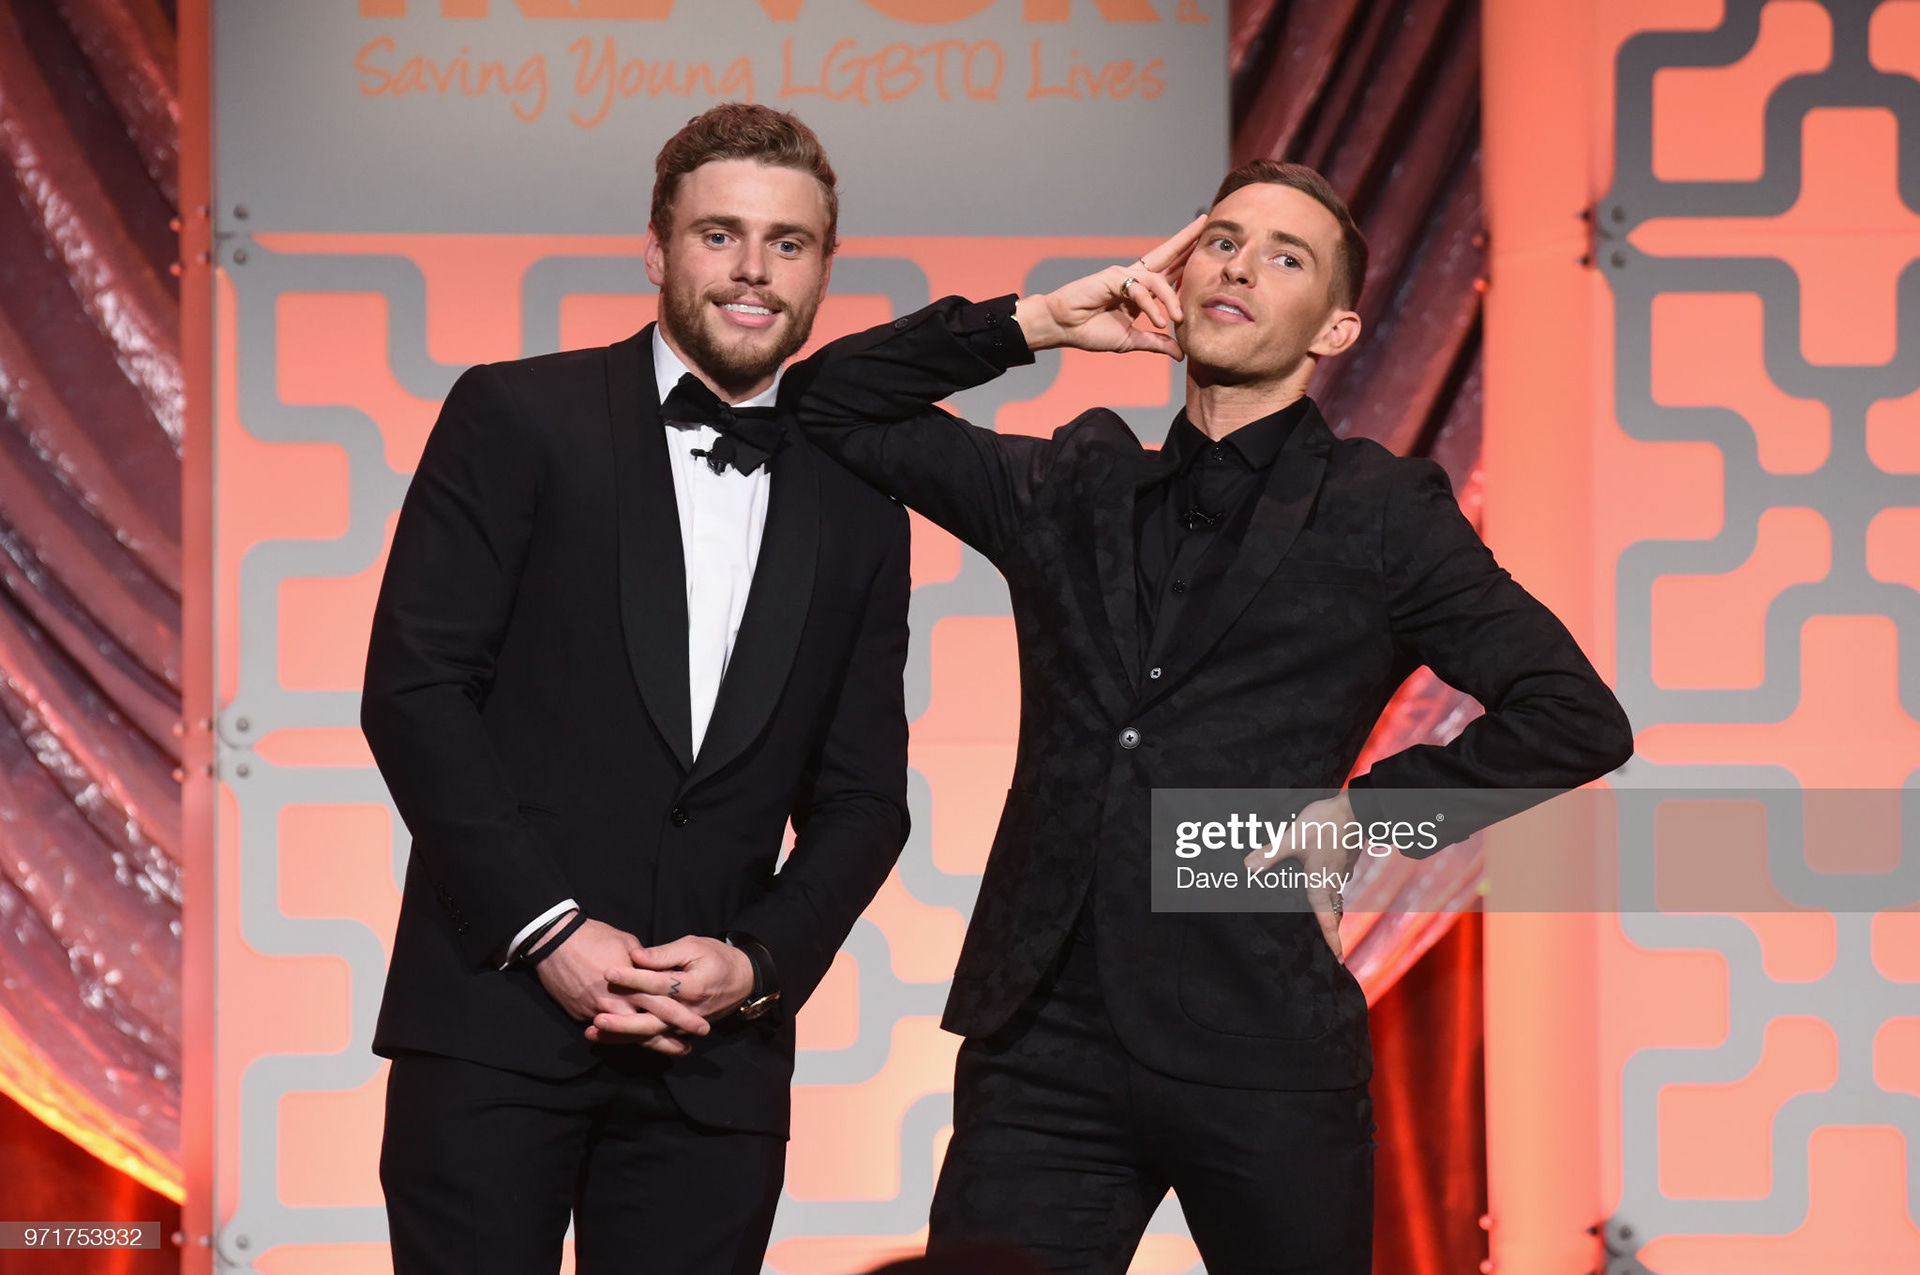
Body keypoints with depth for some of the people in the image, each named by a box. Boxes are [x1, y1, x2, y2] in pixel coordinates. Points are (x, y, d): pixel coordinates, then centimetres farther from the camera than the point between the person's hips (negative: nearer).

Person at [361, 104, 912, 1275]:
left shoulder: (857, 507, 13)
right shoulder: (518, 418, 2)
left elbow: (862, 795, 13)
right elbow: (414, 687, -5)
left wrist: (760, 962, -4)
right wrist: (548, 928, -11)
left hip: (717, 1051, 3)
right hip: (497, 1014, -3)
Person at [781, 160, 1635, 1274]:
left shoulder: (1383, 515, 7)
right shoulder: (1074, 489, 16)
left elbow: (1577, 718, 4)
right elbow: (834, 408, 18)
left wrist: (1363, 813, -1)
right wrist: (1038, 323, 7)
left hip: (1265, 1066, -2)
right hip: (1046, 1048, 2)